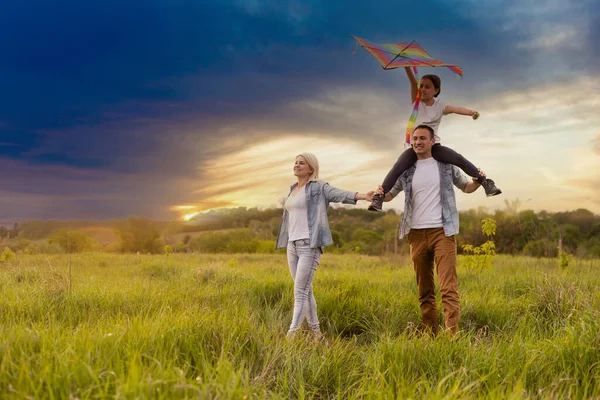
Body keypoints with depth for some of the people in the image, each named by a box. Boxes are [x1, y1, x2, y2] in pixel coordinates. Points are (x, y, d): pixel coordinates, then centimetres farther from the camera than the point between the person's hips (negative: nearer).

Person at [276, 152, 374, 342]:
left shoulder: (318, 187, -3)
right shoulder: (293, 190, 19)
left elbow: (340, 194, -20)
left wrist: (361, 196, -37)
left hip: (310, 245, -7)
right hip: (292, 245, 7)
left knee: (300, 292, -11)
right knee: (306, 291, 11)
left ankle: (291, 335, -12)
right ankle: (316, 332, 21)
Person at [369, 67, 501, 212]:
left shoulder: (440, 107, 0)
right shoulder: (416, 102, 1)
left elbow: (456, 109, -21)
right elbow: (413, 81, -14)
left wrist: (471, 112, -41)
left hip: (434, 146, 0)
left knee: (460, 159, -18)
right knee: (397, 168, -24)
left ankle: (486, 183, -8)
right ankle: (379, 197, -23)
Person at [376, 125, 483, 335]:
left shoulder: (446, 165, 6)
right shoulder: (406, 170, 10)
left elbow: (466, 187, 19)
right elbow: (390, 195, 18)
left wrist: (477, 182, -4)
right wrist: (381, 194, -6)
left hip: (442, 231, -3)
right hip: (417, 233, 3)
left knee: (449, 288, -12)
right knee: (424, 290, 8)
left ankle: (453, 335, -13)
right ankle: (430, 334, 15)